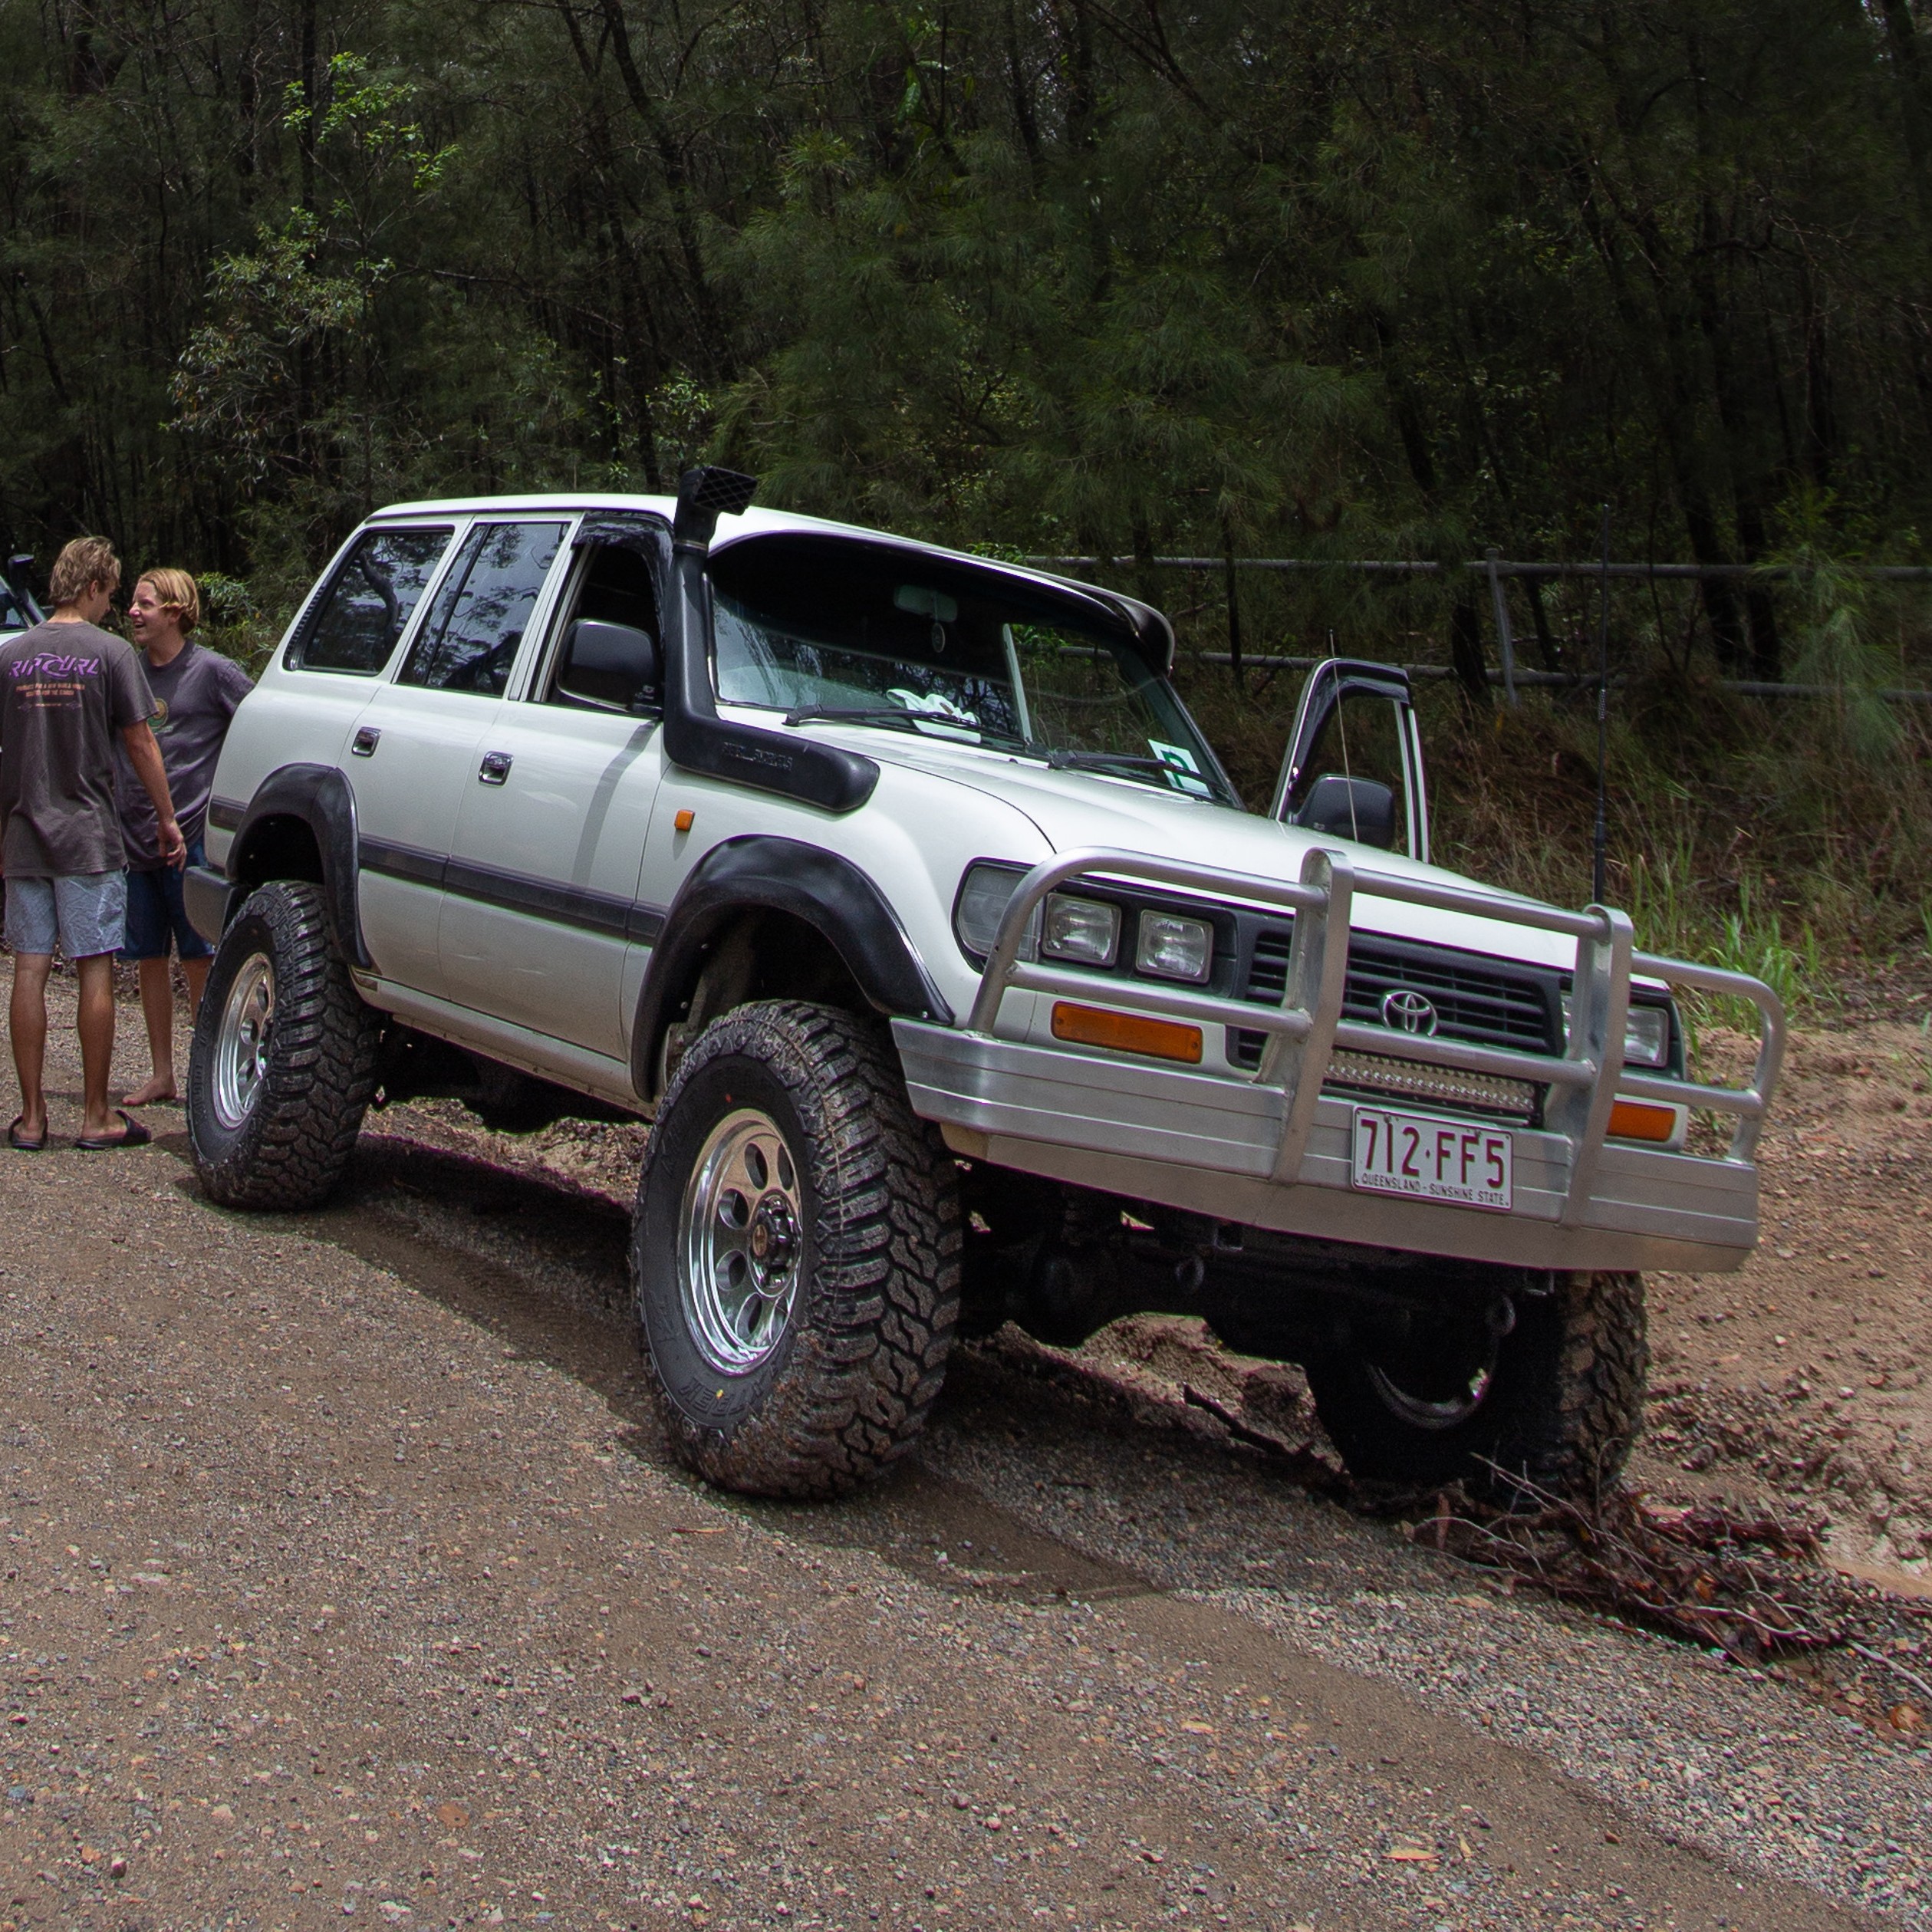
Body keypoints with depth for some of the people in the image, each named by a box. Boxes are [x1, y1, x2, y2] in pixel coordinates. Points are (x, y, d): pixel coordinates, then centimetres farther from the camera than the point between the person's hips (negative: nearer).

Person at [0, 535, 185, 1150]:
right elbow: (140, 742, -4)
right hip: (88, 835, -4)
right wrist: (166, 819, 5)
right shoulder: (110, 653, -5)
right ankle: (96, 1116, 5)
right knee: (94, 971, 1)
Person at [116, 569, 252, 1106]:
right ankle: (162, 1076, 17)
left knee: (199, 961, -1)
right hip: (133, 840, 5)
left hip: (192, 839, -5)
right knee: (149, 961, 9)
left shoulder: (213, 672, -4)